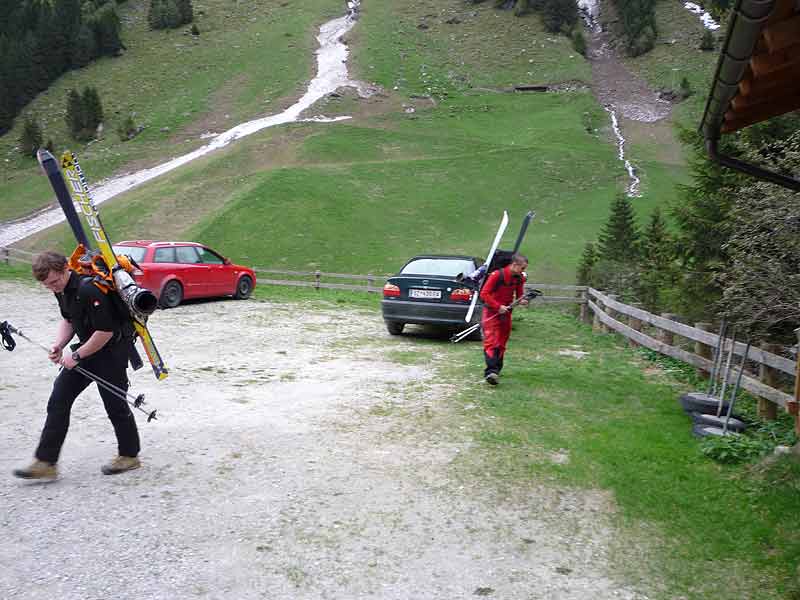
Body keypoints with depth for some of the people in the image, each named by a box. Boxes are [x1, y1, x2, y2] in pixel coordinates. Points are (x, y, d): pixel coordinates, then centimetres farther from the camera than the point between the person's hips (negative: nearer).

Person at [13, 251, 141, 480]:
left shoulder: (89, 289, -27)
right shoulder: (62, 289, 2)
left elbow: (106, 332, -26)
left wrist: (77, 356, -18)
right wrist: (59, 345, 0)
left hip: (110, 352, -9)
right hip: (86, 348, 9)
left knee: (115, 404, 3)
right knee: (58, 401, 4)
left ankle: (129, 456, 23)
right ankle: (45, 463, 9)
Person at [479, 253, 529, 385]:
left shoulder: (520, 278, 1)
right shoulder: (497, 275, -18)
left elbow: (519, 295, 13)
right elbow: (484, 294, -17)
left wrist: (522, 301, -11)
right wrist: (498, 306, -21)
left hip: (505, 313, 7)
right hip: (491, 312, -7)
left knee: (501, 344, 12)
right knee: (491, 342, -16)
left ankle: (495, 371, 22)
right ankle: (491, 371, -26)